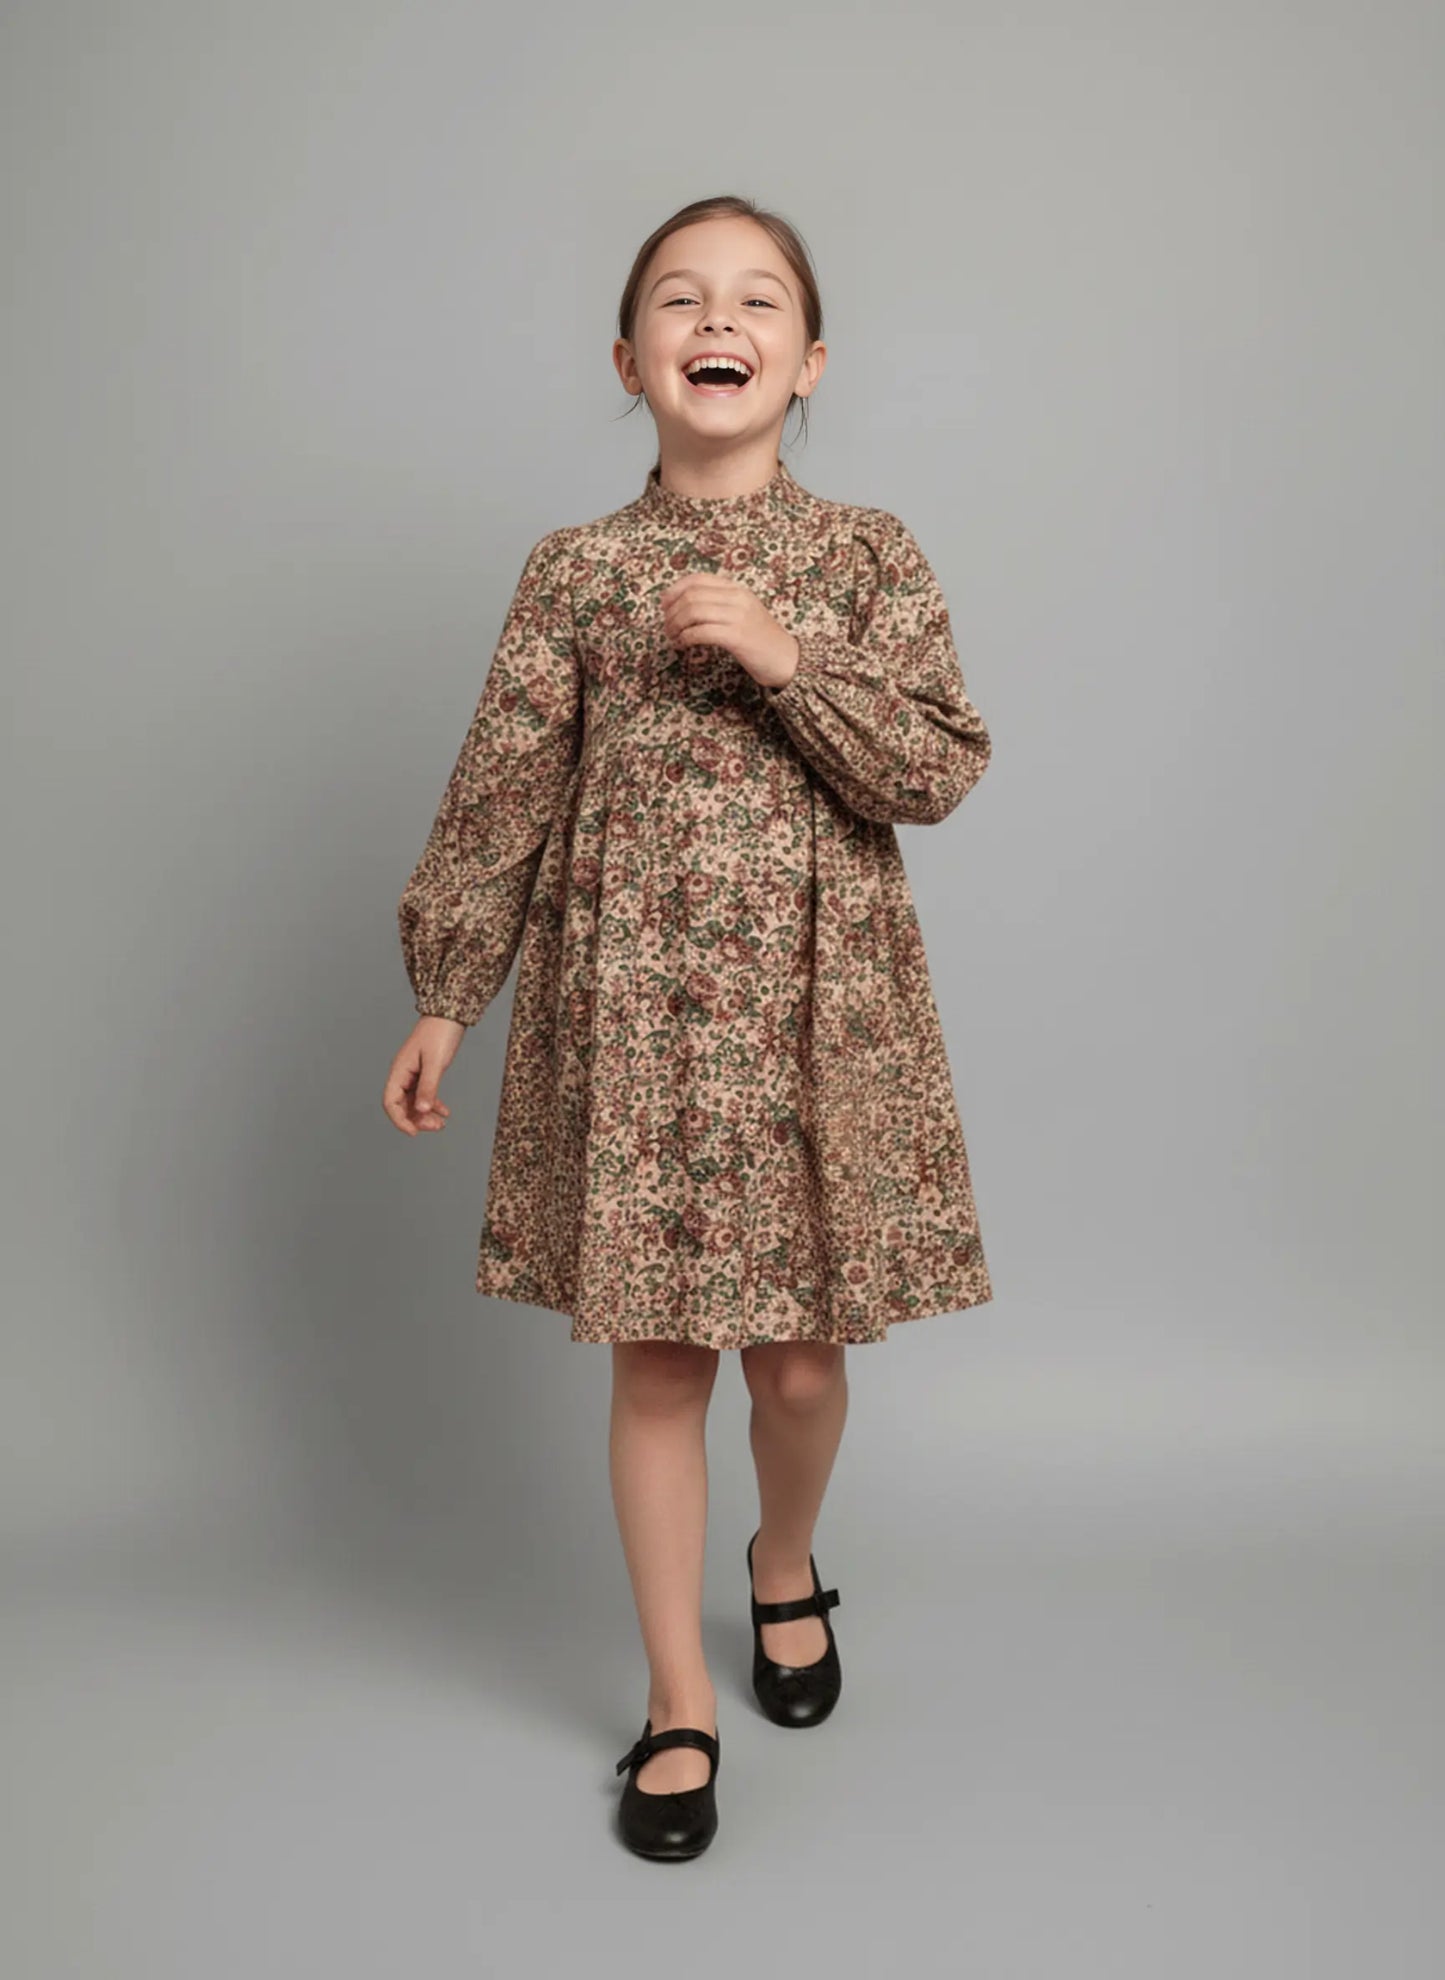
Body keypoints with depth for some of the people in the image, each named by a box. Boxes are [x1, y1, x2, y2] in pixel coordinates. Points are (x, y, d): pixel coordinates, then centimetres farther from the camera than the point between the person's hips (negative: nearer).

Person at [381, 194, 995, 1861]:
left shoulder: (869, 555, 2)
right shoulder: (577, 570, 3)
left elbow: (942, 771, -5)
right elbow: (499, 792, 4)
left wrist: (789, 657, -17)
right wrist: (444, 995, 3)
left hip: (818, 1008, 0)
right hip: (626, 1005, 0)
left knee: (801, 1353, 9)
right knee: (655, 1359, 5)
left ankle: (786, 1570, 42)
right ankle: (680, 1701, 23)